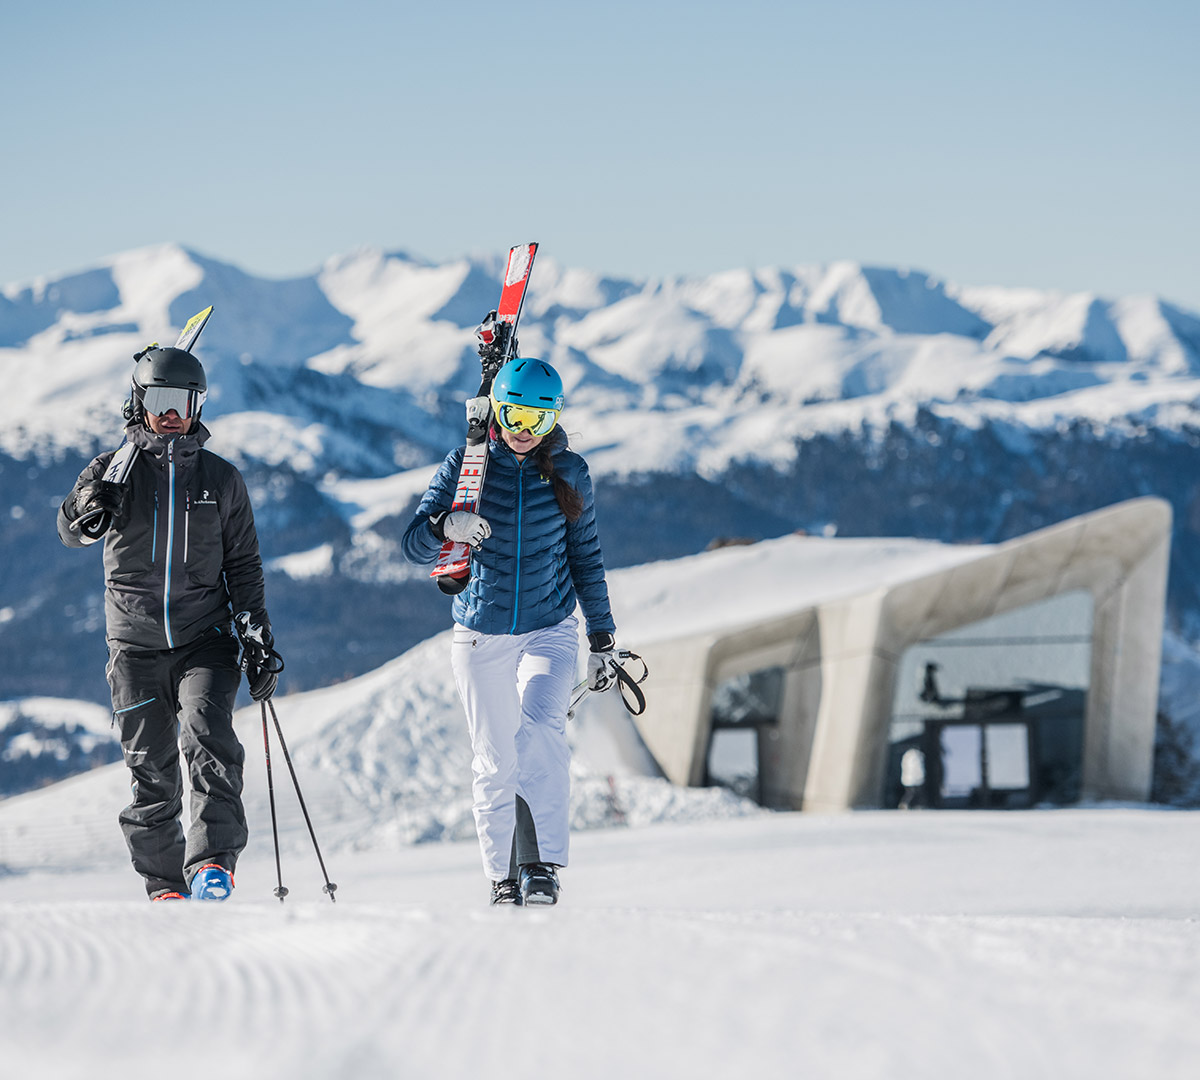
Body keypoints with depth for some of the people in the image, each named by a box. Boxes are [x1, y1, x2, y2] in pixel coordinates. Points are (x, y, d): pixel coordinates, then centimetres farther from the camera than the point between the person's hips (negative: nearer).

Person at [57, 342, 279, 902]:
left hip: (204, 638, 0)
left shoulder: (220, 479, 8)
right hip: (135, 643, 0)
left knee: (207, 731, -24)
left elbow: (243, 565, 13)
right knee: (151, 772, 2)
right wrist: (86, 513, -36)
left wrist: (257, 636, 4)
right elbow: (70, 533, -12)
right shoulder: (114, 470, 4)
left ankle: (213, 861, -28)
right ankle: (164, 884, 12)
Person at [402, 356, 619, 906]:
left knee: (539, 728, -25)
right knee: (494, 763, 3)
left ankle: (541, 863, -24)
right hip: (481, 634, 1)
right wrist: (446, 526, -29)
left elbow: (586, 558, 11)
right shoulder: (466, 465, -2)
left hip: (550, 630, -1)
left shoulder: (569, 473, 2)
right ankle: (504, 877, 17)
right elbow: (413, 544, -6)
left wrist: (603, 639, 11)